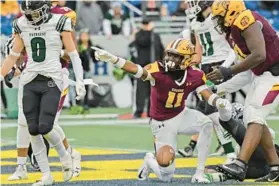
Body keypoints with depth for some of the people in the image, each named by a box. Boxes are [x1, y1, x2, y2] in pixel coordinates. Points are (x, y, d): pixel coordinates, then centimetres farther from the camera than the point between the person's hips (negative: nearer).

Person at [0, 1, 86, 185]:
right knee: (33, 130, -1)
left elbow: (73, 54, -2)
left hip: (52, 82, -4)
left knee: (44, 127, -14)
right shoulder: (21, 26, 6)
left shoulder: (59, 23, -6)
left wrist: (79, 80, -11)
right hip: (30, 82, 4)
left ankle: (64, 155, 16)